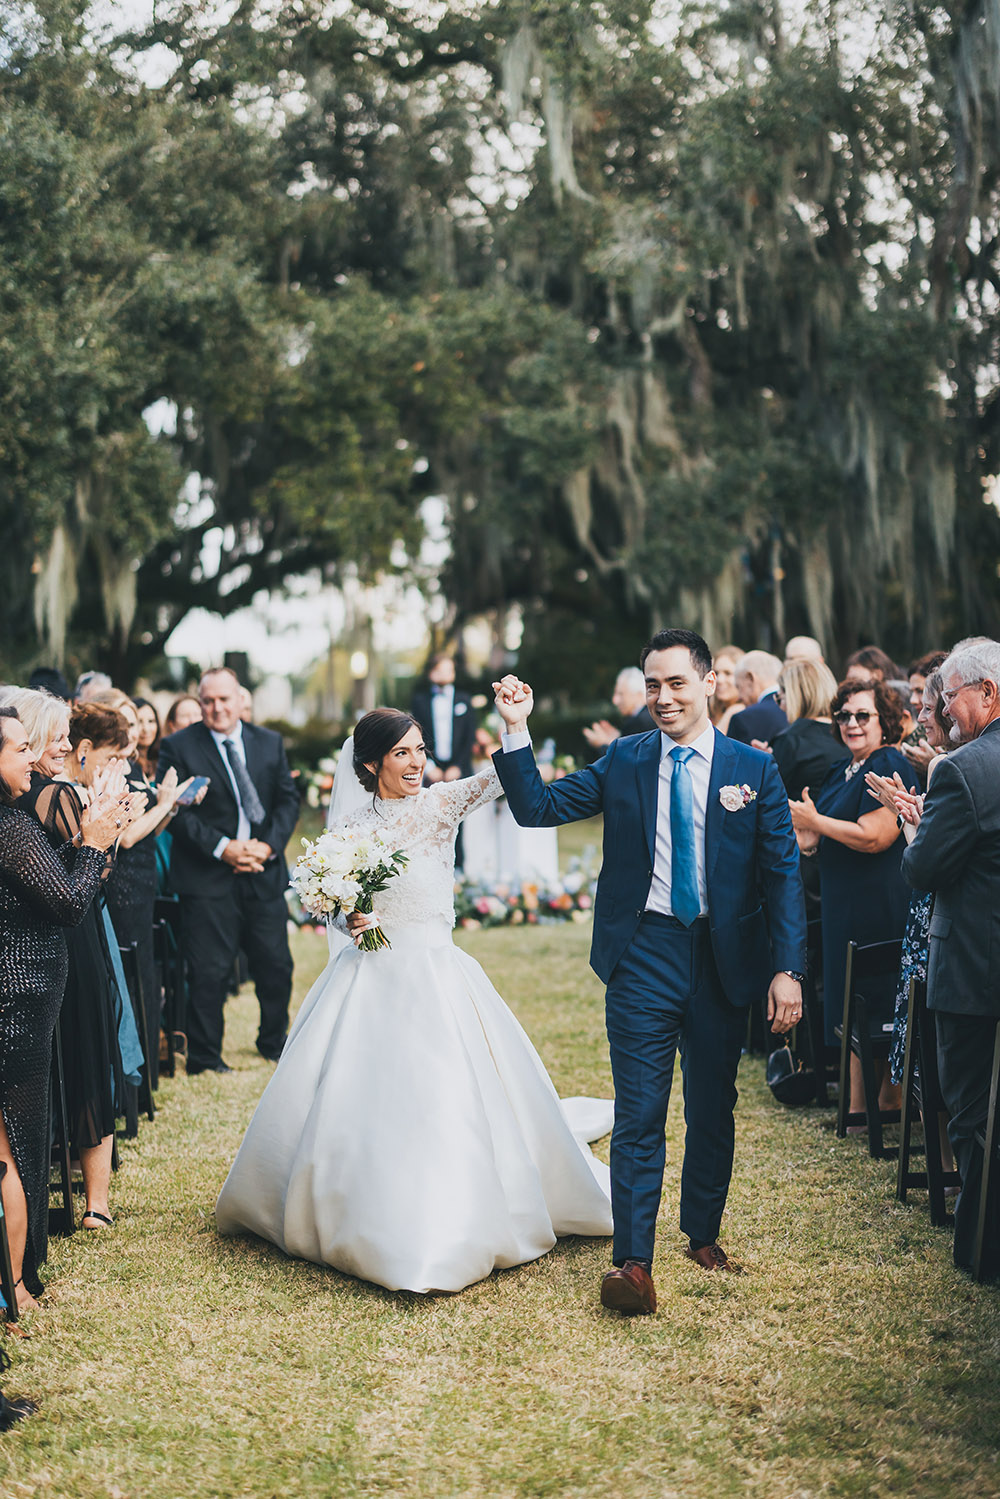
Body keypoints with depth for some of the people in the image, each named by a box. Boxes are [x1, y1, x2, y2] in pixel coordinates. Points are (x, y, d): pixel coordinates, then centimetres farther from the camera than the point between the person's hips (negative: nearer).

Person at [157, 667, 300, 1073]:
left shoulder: (270, 742, 10)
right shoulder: (178, 747, -2)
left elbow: (288, 800, 9)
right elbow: (177, 811, -8)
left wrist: (268, 845, -8)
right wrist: (222, 848, -16)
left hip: (264, 872, 4)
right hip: (207, 877, -4)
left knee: (276, 966, 11)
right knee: (208, 972, -1)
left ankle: (274, 1044, 33)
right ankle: (204, 1060, 14)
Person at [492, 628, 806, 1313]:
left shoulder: (755, 769, 0)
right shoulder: (624, 761, 4)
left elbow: (783, 874, -2)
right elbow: (538, 807, 2)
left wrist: (788, 969, -10)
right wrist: (517, 730, -10)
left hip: (725, 960, 1)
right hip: (646, 955, -1)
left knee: (714, 1109, 15)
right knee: (640, 1114, -4)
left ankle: (704, 1236, 34)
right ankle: (633, 1262, -1)